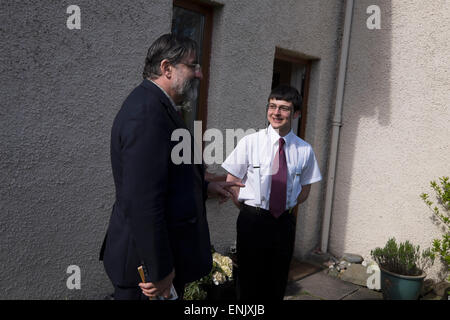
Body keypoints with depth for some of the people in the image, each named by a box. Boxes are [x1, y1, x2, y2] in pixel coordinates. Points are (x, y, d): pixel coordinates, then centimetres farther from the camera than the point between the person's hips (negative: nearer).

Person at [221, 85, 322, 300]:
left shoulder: (305, 151, -2)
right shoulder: (249, 142, -8)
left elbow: (304, 189, 11)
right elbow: (231, 182, -2)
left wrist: (287, 208, 3)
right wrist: (250, 210, -1)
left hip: (285, 223, 2)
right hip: (252, 221, -2)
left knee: (277, 283, 15)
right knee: (249, 282, 7)